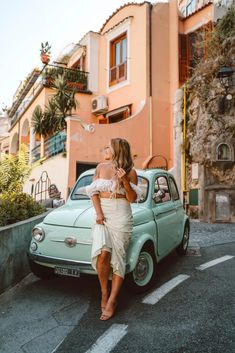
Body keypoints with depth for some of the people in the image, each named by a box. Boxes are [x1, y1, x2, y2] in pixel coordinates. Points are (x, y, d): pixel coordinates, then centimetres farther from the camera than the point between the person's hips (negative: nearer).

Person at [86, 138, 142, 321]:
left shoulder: (130, 172, 1)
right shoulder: (101, 167, 9)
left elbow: (132, 199, -1)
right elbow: (94, 192, 7)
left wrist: (125, 181, -17)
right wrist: (99, 213, -6)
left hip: (121, 215, -1)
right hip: (102, 213, 1)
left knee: (118, 257, -3)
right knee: (102, 253, -17)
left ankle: (111, 302, 7)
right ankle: (104, 292, 7)